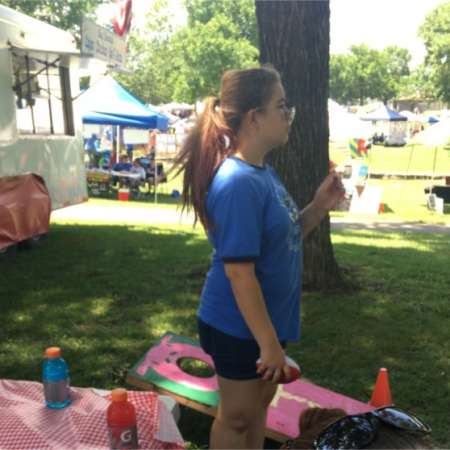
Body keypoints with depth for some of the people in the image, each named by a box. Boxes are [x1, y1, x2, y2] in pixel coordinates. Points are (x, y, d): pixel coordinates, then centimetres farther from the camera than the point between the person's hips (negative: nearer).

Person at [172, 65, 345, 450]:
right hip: (239, 327, -9)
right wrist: (269, 342, -22)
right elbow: (239, 273, -27)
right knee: (237, 415, 14)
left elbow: (284, 239, 12)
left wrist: (319, 207, -3)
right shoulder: (238, 183, -27)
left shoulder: (264, 172, 2)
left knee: (260, 403, 26)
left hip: (264, 320, 9)